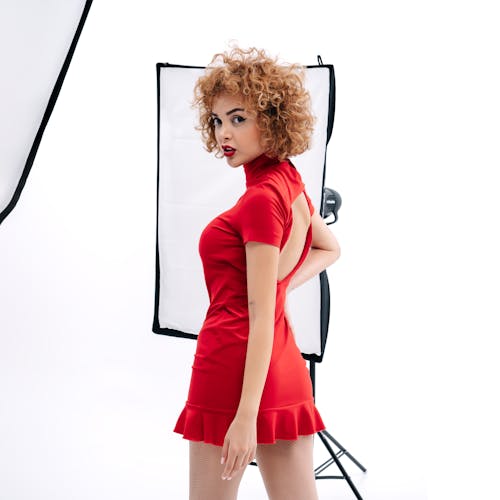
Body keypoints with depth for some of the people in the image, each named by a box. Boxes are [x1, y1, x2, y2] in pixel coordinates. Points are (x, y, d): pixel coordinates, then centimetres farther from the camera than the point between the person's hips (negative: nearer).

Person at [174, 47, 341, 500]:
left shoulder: (262, 199, -15)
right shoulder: (290, 182, 9)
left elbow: (261, 316, -19)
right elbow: (329, 249, 29)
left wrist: (246, 414, -20)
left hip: (234, 370, -9)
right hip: (284, 370, 9)